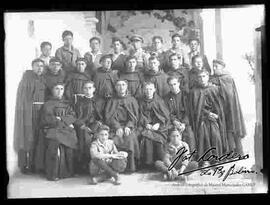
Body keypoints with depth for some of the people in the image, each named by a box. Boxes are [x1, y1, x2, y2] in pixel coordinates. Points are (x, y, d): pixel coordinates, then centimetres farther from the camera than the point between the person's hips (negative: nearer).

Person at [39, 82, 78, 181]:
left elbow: (73, 117, 8)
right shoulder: (48, 104, 11)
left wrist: (60, 119, -9)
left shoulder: (67, 104, 23)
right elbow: (46, 119, -4)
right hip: (53, 130, -3)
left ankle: (67, 172, -10)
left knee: (69, 150, -21)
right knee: (55, 149, -27)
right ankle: (53, 175, -19)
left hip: (67, 131, 3)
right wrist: (65, 123, -5)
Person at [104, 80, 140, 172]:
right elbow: (108, 117, 4)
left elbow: (135, 116, 7)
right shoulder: (112, 101, 17)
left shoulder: (132, 100, 17)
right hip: (116, 127, 0)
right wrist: (117, 127, -13)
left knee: (130, 139, -32)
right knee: (115, 140, -31)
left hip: (129, 126, 0)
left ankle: (131, 167, -26)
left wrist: (128, 127, -11)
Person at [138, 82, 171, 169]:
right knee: (146, 138, -28)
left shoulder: (159, 101, 6)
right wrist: (145, 124, -11)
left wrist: (158, 124, -12)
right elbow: (140, 116, 7)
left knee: (159, 139, -29)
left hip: (159, 126, -1)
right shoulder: (141, 102, 10)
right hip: (146, 126, 1)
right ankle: (147, 164, -22)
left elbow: (166, 116, 2)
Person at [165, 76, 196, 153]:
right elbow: (168, 113, 3)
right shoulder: (167, 98, 12)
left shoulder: (185, 95, 9)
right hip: (174, 123, 0)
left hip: (186, 122, 0)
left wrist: (184, 123, -12)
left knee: (190, 134, -19)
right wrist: (175, 122, -14)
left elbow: (188, 112, 1)